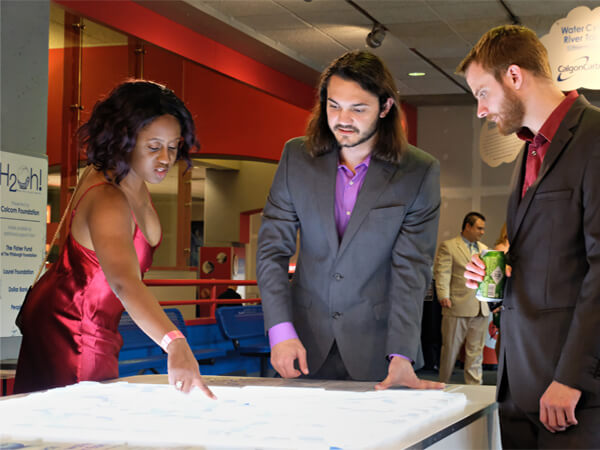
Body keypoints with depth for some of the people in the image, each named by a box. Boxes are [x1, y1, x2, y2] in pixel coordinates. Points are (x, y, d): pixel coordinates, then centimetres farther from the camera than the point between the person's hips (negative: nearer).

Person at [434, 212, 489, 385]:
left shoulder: (484, 249, 19)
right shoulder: (448, 246, -1)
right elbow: (442, 273, -9)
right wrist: (444, 296, -20)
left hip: (481, 309, 5)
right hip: (457, 307, -5)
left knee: (476, 351, 6)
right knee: (450, 349, 2)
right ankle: (443, 385, 13)